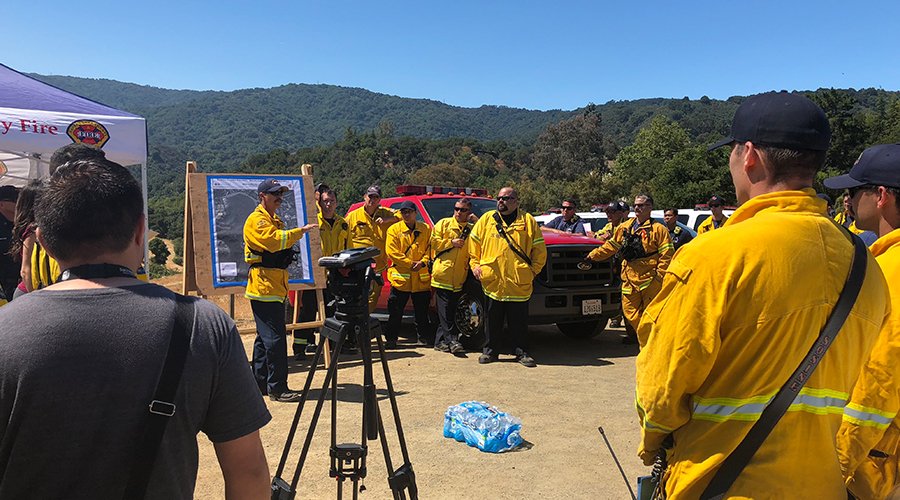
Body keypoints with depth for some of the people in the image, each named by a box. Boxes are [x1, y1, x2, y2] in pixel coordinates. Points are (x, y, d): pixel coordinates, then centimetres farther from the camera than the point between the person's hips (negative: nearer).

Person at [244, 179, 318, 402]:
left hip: (275, 288, 10)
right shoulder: (256, 220, -9)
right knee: (275, 338, -11)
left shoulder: (275, 221, 22)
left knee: (265, 337, 14)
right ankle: (277, 388, -8)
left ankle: (260, 383, 22)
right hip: (264, 288, -10)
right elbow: (273, 240, -26)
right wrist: (300, 231, -28)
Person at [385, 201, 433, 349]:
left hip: (421, 279, 2)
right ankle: (391, 339, 13)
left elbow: (430, 248, 5)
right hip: (400, 277, -2)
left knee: (422, 312, 11)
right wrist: (410, 263, -12)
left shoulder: (426, 229, 8)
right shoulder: (394, 229, 2)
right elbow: (391, 252, -6)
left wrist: (422, 262, -13)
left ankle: (423, 338, 23)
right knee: (395, 312, 3)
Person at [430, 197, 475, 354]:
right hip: (442, 273, -3)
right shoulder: (444, 223, 6)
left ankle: (441, 340, 14)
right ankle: (452, 340, -7)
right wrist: (451, 242, -8)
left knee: (451, 310, 6)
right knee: (445, 310, -8)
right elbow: (434, 242, 0)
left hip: (459, 276, 3)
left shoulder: (471, 229, 14)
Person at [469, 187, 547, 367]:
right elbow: (473, 242, 15)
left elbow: (539, 250, 8)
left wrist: (533, 270, 0)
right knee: (492, 320, 9)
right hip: (492, 280, 1)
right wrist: (475, 264, 6)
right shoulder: (487, 219, 10)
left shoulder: (528, 221, 6)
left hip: (519, 283, -1)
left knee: (519, 321, 5)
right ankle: (490, 350, 20)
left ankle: (521, 352, 16)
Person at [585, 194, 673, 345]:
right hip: (629, 279, 6)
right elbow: (610, 246, 21)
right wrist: (591, 256, 15)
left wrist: (659, 277, -14)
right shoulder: (624, 227, 14)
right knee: (630, 313, 7)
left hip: (650, 280, -6)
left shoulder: (658, 229, -3)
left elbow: (666, 255, -8)